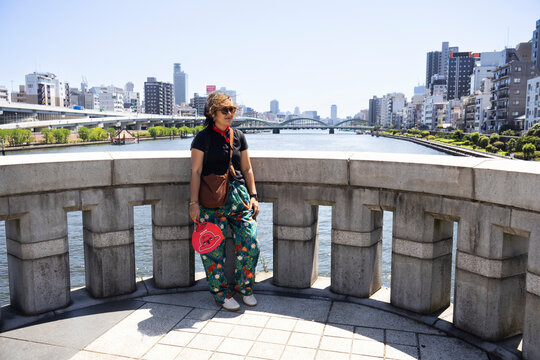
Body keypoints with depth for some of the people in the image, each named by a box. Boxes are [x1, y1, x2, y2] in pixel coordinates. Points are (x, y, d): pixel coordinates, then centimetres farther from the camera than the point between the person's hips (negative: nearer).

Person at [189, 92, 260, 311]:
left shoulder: (239, 137, 14)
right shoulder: (203, 137, 0)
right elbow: (196, 172, -3)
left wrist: (253, 196, 10)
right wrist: (194, 202, -10)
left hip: (238, 194, 4)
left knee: (250, 242, -3)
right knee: (213, 247, -1)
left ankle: (245, 288, 20)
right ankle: (220, 293, 18)